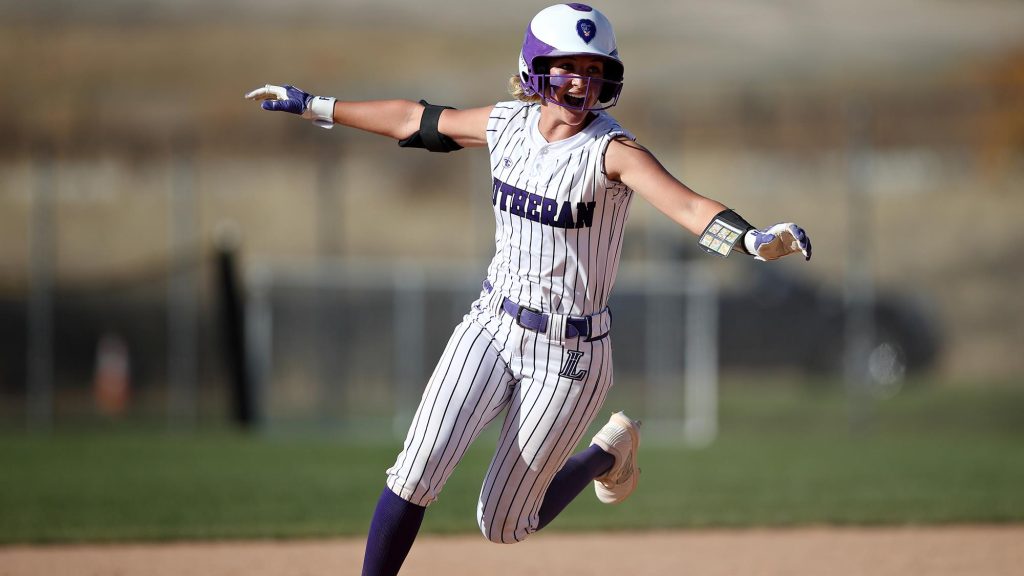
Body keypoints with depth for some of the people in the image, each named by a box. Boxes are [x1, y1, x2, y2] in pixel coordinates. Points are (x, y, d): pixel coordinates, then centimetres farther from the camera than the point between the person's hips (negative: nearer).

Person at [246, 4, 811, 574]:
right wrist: (312, 105, 19)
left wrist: (754, 239, -54)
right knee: (418, 470, -15)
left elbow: (687, 205, -35)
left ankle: (609, 452, 32)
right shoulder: (508, 125, -2)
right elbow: (416, 120, 13)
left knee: (504, 524, 4)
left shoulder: (612, 150, -19)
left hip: (569, 354, -4)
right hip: (493, 327, 4)